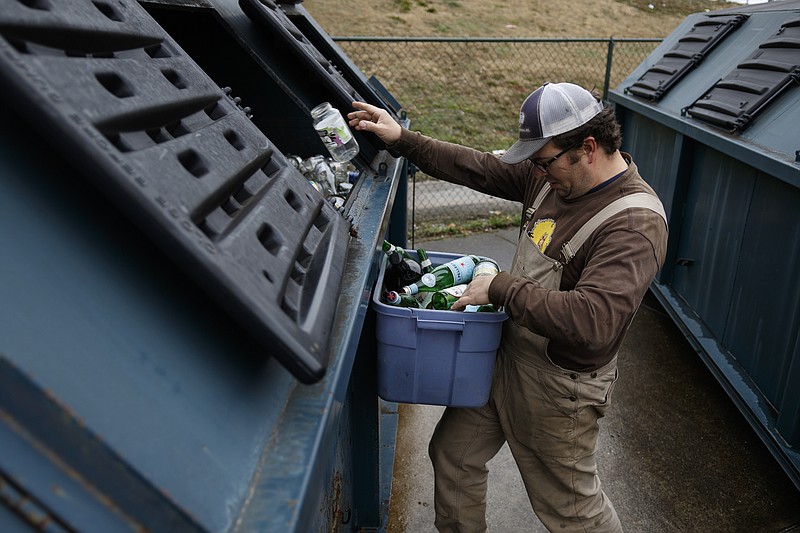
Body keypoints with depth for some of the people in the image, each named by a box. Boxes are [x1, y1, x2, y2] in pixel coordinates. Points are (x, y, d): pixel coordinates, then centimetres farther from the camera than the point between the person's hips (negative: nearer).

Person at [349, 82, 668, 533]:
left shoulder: (635, 224, -27)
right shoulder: (555, 176, -3)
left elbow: (592, 323, -37)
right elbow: (481, 169, 5)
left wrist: (501, 288, -29)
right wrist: (401, 139, 0)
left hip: (558, 389, -8)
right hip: (505, 356, 8)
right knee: (452, 454, 22)